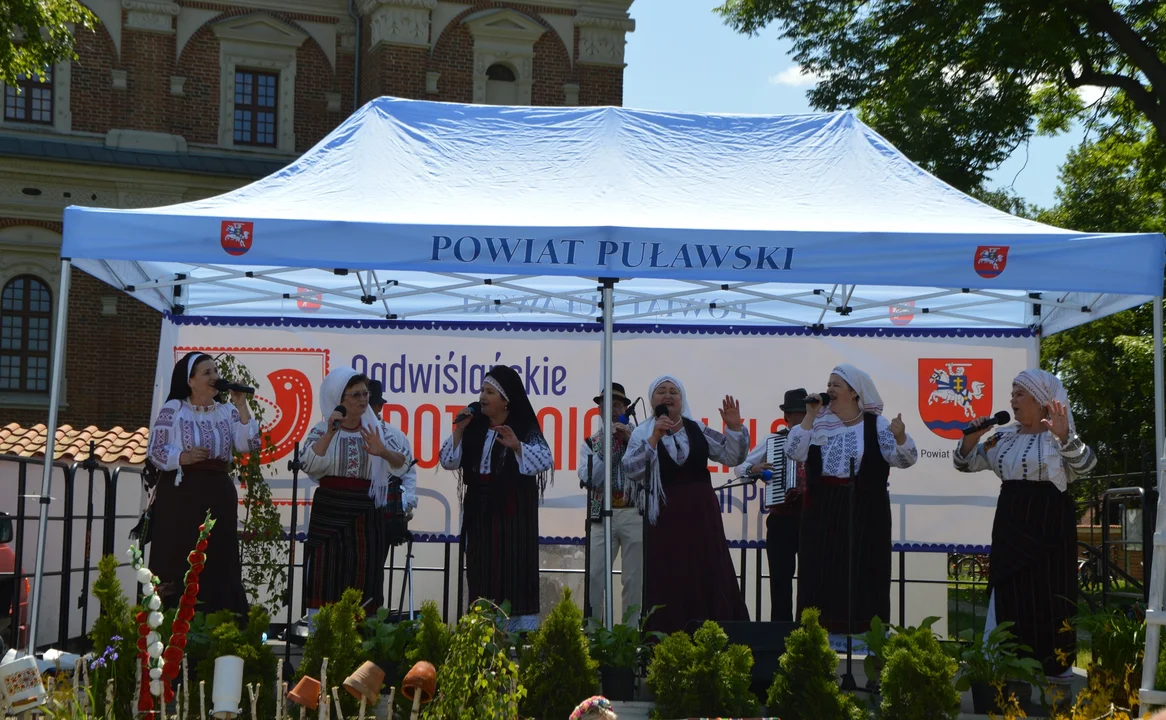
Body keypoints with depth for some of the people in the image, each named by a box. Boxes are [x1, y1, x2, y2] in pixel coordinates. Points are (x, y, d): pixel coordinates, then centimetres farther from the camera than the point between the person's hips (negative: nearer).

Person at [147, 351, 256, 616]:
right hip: (180, 496, -3)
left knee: (217, 566, 2)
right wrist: (183, 457, -21)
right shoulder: (173, 409, 1)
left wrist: (241, 406, -7)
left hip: (218, 497, 3)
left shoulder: (227, 412, 10)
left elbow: (250, 445, -3)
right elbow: (156, 452, -3)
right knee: (178, 564, -4)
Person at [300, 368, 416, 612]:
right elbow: (309, 466, -14)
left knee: (364, 582, 3)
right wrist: (330, 434, -23)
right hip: (330, 514, -1)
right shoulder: (322, 430, 0)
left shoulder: (379, 429, 4)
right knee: (327, 580, -3)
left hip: (369, 517, 1)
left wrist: (383, 452, -19)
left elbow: (405, 462, 1)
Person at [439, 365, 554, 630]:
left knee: (514, 571, -5)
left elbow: (544, 462, -16)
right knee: (481, 573, 5)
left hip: (513, 512, -4)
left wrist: (517, 446, -28)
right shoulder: (474, 427, 9)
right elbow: (448, 462, 7)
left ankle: (521, 630, -1)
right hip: (479, 510, 5)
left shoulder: (525, 429, -4)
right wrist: (458, 431, -5)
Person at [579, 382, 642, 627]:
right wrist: (604, 448, -9)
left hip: (634, 513, -1)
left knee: (634, 578, 0)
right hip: (602, 516, 1)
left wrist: (630, 440, -12)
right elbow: (589, 478, -1)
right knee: (594, 576, -5)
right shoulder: (591, 443, 14)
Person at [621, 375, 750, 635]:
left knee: (709, 575, 2)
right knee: (669, 580, -3)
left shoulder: (698, 429, 9)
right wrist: (654, 438, -19)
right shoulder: (643, 433, 1)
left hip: (701, 514, 3)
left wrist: (734, 427, -7)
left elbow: (733, 457, 8)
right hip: (665, 515, -2)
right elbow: (631, 472, -14)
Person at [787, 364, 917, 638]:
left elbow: (905, 459, -10)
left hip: (864, 512, -3)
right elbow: (795, 452, -4)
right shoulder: (820, 423, 7)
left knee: (862, 574, 1)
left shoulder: (875, 424, -2)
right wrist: (810, 415, -7)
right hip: (822, 511, 3)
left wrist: (900, 436, -30)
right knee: (821, 573, 5)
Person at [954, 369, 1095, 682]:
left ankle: (1057, 662, 12)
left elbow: (1086, 464, -25)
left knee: (1050, 591, 0)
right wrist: (972, 437, -7)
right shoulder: (1004, 437, 9)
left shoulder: (1059, 437, -8)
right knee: (1011, 593, 9)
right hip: (1011, 522, 6)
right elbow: (965, 463, 12)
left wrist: (1064, 436, -41)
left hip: (1049, 523, -6)